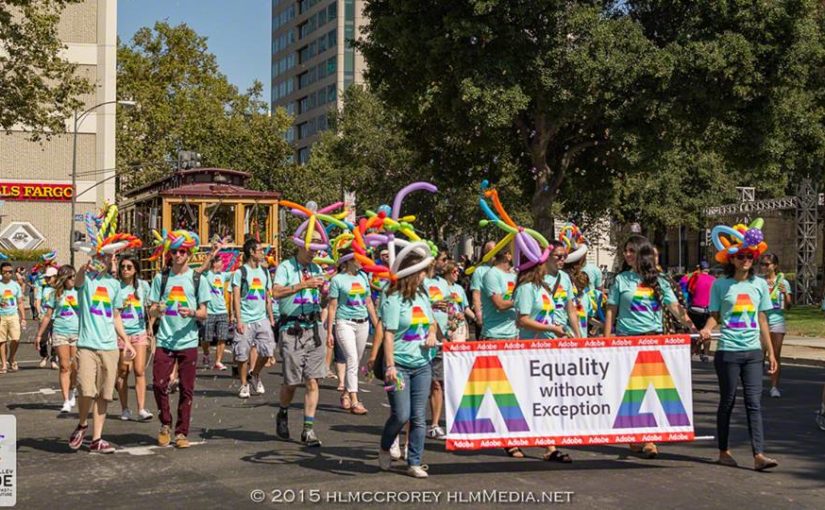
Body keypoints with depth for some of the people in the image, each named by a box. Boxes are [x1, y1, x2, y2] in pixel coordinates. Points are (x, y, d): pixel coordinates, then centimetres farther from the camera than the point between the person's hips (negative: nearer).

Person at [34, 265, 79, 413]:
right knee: (64, 367, -4)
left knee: (75, 367, 3)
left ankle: (72, 391, 32)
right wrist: (39, 335, 8)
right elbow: (48, 316, 10)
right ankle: (66, 402, -5)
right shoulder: (56, 294, 6)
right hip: (60, 333, -1)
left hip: (78, 333, 1)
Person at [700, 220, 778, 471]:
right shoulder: (720, 285, 0)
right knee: (727, 401, 6)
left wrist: (770, 351, 11)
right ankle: (723, 451, 17)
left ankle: (759, 455, -7)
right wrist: (707, 328, -19)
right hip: (728, 350, -3)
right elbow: (715, 315, 3)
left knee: (754, 402, -3)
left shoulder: (759, 284, 9)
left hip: (753, 350, 3)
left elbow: (762, 320, 12)